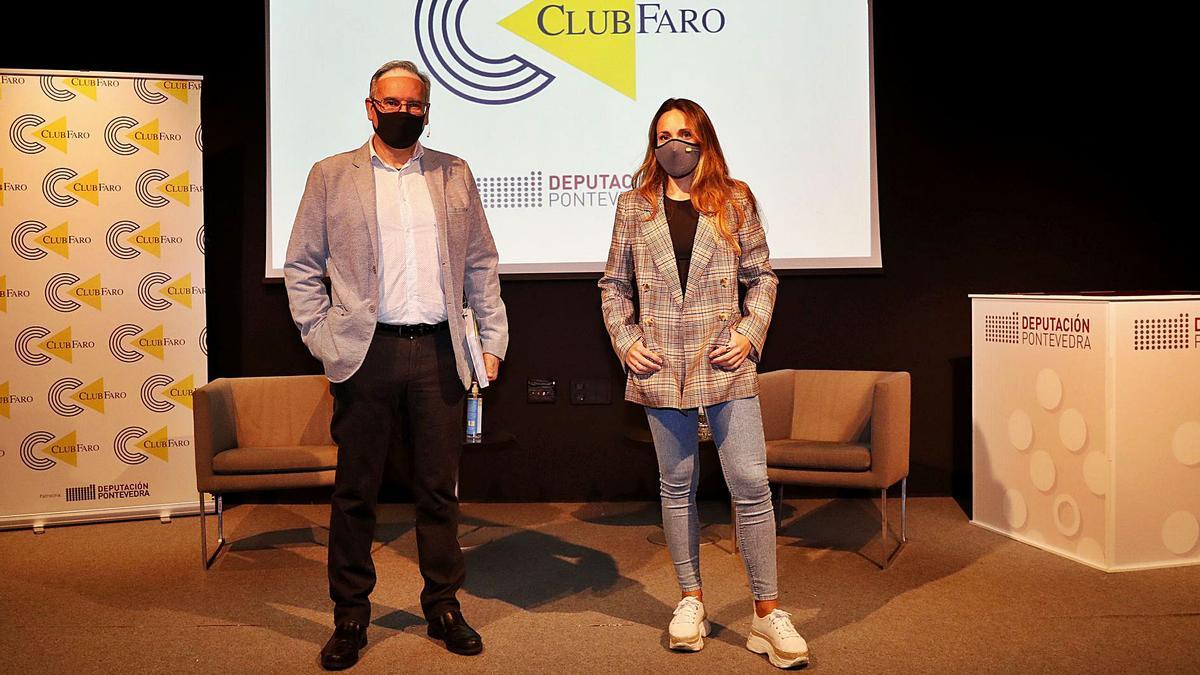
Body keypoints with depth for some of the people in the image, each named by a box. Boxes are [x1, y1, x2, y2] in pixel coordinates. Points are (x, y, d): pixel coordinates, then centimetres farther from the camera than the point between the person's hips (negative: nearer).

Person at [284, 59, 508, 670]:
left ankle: (444, 607, 22)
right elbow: (300, 266, 8)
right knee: (355, 490, 5)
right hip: (366, 352, -1)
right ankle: (351, 617, 19)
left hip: (439, 353, 1)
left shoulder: (454, 175, 12)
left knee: (439, 487, 8)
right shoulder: (331, 176, 8)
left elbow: (481, 264, 12)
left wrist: (492, 340, 6)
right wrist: (322, 339, -1)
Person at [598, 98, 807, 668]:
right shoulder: (634, 206, 8)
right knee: (677, 486, 10)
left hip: (726, 365, -1)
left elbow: (761, 276, 8)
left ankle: (767, 613, 7)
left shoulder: (735, 200, 6)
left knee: (751, 484, -4)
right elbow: (614, 285, 11)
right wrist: (625, 341, -1)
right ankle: (691, 601, 24)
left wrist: (751, 333, -5)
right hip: (660, 366, 1)